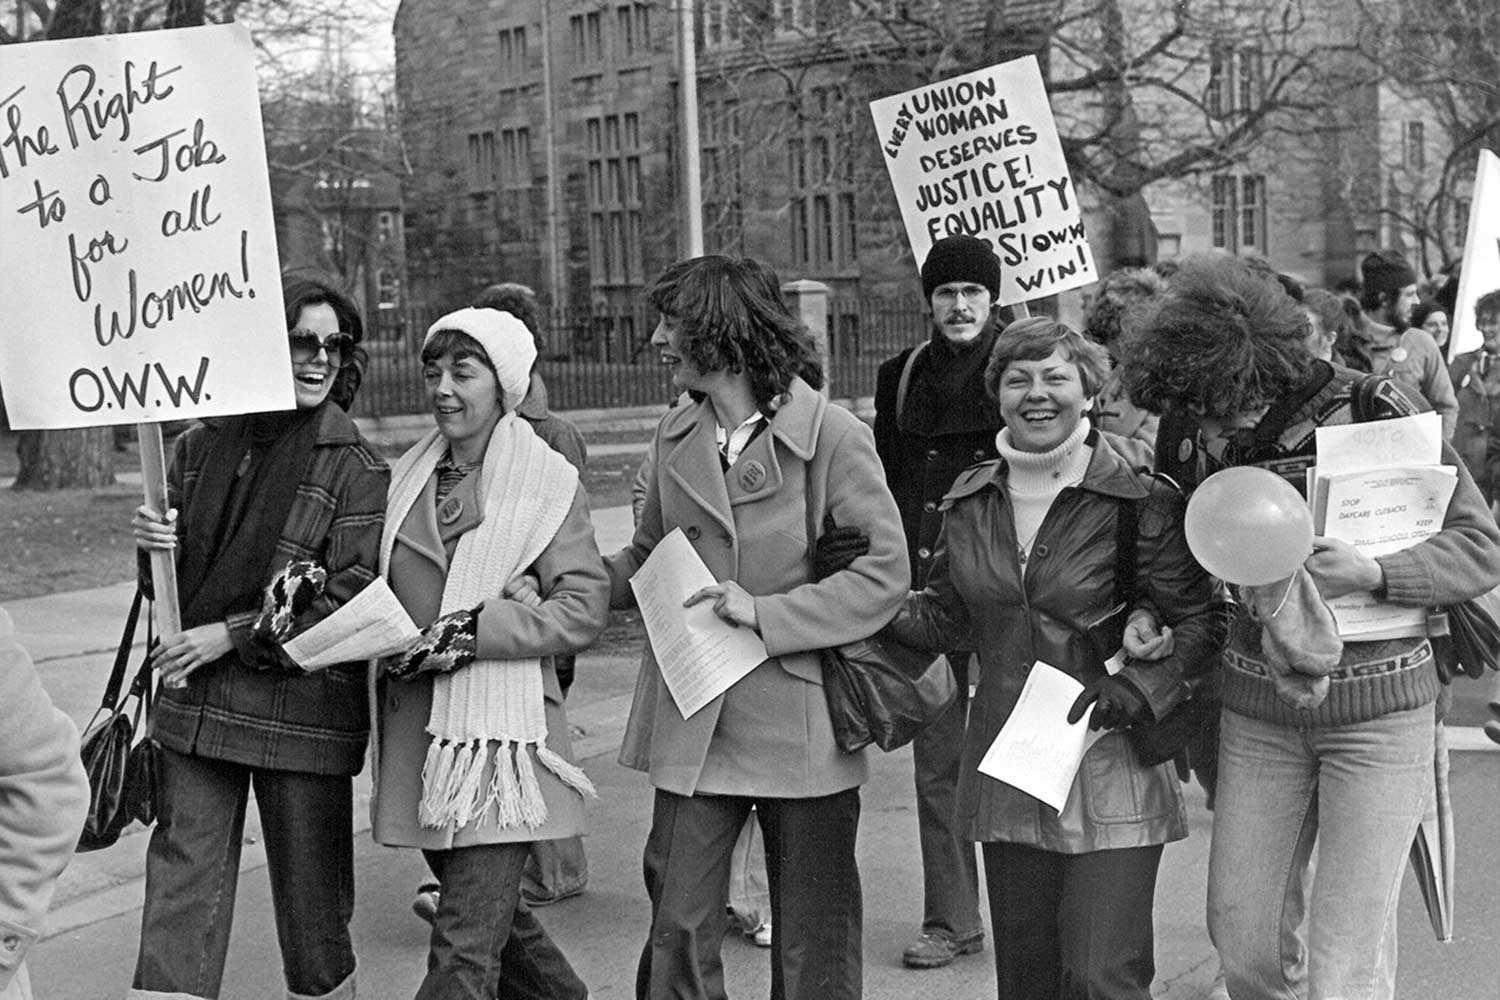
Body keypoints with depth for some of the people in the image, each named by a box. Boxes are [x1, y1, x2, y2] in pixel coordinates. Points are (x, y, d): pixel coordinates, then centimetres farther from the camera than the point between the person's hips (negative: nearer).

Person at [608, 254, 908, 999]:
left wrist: (764, 612, -17)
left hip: (801, 726, -4)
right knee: (677, 930, 6)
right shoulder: (675, 439, 6)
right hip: (692, 727, 4)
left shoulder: (831, 436, -10)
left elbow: (885, 572, -12)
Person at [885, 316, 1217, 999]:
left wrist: (1136, 688, -19)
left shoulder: (1141, 501, -8)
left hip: (1109, 769, -5)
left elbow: (1196, 619, -5)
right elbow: (947, 615, 15)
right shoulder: (970, 502, 7)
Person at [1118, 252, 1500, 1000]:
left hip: (1376, 709, -4)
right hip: (1256, 709, 4)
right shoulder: (1207, 442, 0)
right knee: (1242, 938, 9)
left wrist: (1372, 573, -26)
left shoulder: (1376, 413, -12)